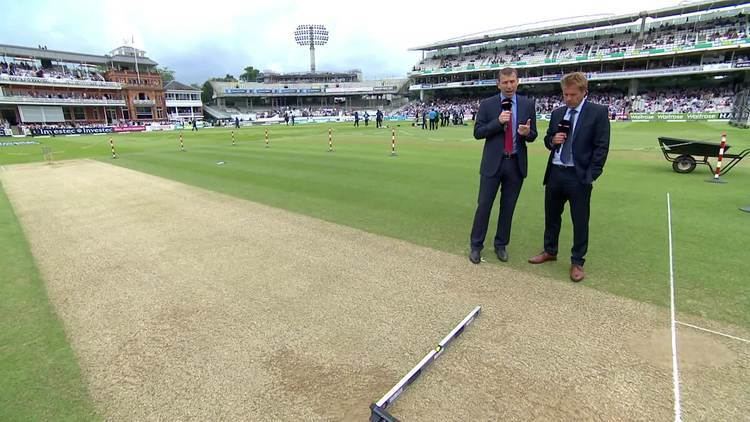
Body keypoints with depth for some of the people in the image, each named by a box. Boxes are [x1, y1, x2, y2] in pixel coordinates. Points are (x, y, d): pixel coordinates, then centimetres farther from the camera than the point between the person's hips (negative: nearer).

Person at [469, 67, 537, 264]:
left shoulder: (528, 104, 4)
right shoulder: (487, 104, -1)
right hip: (493, 162, -2)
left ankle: (501, 245, 25)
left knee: (508, 207, 10)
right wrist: (498, 121, -18)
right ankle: (476, 246, 13)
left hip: (516, 163, 2)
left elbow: (533, 135, 5)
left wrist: (527, 132, -18)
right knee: (484, 205, 0)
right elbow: (478, 132, -5)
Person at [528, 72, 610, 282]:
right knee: (551, 216, 15)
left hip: (579, 176, -5)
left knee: (580, 221, 4)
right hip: (555, 172, 5)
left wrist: (591, 175, -14)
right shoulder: (557, 113, 10)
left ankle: (577, 262, 17)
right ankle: (550, 251, 33)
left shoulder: (598, 112, -5)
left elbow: (601, 147, -8)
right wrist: (553, 140, -6)